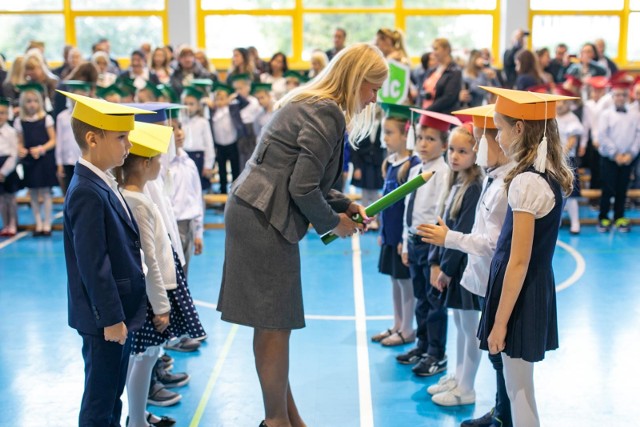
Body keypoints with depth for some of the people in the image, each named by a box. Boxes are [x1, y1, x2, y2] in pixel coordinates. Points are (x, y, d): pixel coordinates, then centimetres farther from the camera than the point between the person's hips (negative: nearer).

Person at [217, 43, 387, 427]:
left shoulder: (312, 105, 16)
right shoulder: (327, 113, -15)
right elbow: (303, 187, -19)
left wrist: (344, 204, 12)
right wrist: (333, 222, -3)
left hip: (256, 215, 10)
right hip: (265, 221, -10)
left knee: (274, 320, 16)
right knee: (275, 323, 1)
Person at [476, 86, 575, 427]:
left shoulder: (527, 182, -21)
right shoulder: (552, 176, 7)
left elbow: (519, 262, -21)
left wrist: (500, 321, -17)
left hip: (521, 296, -9)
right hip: (537, 290, 9)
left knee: (518, 392, 3)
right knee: (520, 388, 18)